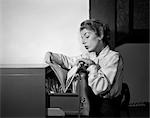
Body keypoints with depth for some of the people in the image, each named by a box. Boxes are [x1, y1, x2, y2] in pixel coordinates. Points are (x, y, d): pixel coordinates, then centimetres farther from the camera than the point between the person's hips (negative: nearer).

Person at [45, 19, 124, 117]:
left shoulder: (114, 57, -14)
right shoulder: (90, 55, 8)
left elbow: (100, 89, -24)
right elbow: (69, 61, 22)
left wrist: (92, 66, -16)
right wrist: (51, 55, 5)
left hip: (107, 109, -6)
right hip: (91, 104, 6)